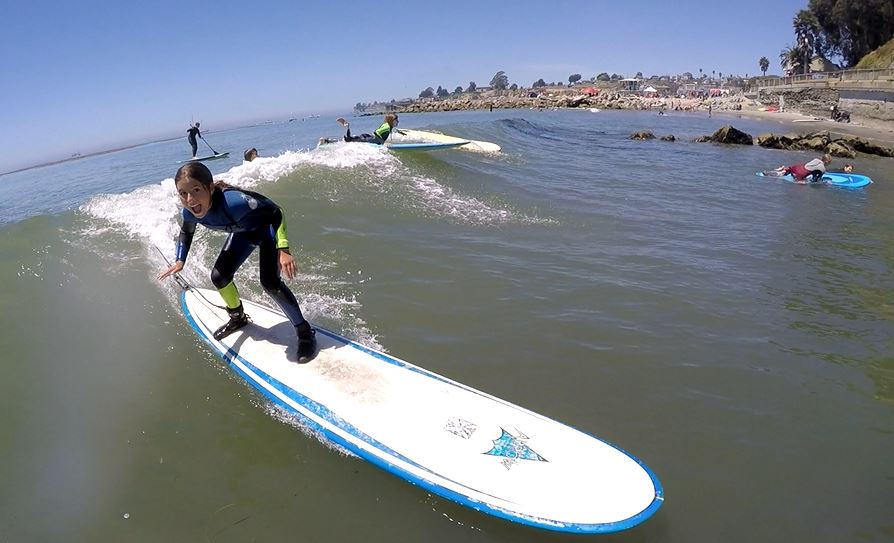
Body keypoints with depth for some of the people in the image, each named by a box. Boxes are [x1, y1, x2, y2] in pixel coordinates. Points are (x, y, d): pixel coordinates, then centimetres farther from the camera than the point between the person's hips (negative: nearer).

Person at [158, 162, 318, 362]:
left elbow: (276, 212, -32)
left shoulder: (232, 201, -42)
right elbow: (186, 233, 4)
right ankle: (238, 317, 32)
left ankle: (305, 331, -7)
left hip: (267, 227, -7)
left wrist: (283, 250, -38)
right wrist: (180, 261, -10)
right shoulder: (190, 212, -21)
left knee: (270, 282, -23)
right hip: (243, 231, 7)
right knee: (219, 277, 2)